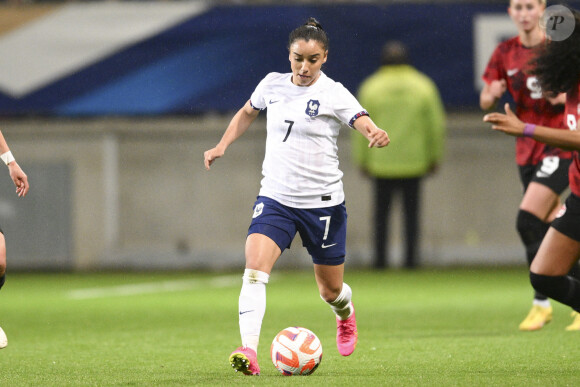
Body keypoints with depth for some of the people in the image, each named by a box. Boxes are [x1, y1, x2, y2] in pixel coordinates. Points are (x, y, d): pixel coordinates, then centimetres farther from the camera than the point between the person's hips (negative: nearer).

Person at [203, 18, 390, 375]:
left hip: (322, 203, -2)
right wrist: (222, 146, 12)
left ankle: (345, 315, 49)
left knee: (331, 290, 12)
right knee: (254, 270, -22)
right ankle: (249, 350, -28)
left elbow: (366, 124, -24)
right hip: (275, 198, 2)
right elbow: (247, 112, 23)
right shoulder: (272, 84, 2)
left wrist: (378, 135, -47)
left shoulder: (334, 94, -10)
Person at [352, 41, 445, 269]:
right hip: (414, 164, 1)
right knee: (411, 212, 7)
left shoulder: (370, 88, -3)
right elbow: (436, 126, 1)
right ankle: (411, 257, 3)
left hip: (381, 163, -1)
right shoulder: (423, 87, 0)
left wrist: (362, 161, 5)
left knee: (381, 212, 9)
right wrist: (434, 158, 10)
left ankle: (380, 257, 4)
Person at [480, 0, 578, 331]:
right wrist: (492, 94, -12)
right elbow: (486, 102, 10)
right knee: (552, 227, 8)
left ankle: (542, 303, -9)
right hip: (528, 150, 5)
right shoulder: (505, 53, 6)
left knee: (529, 220, -17)